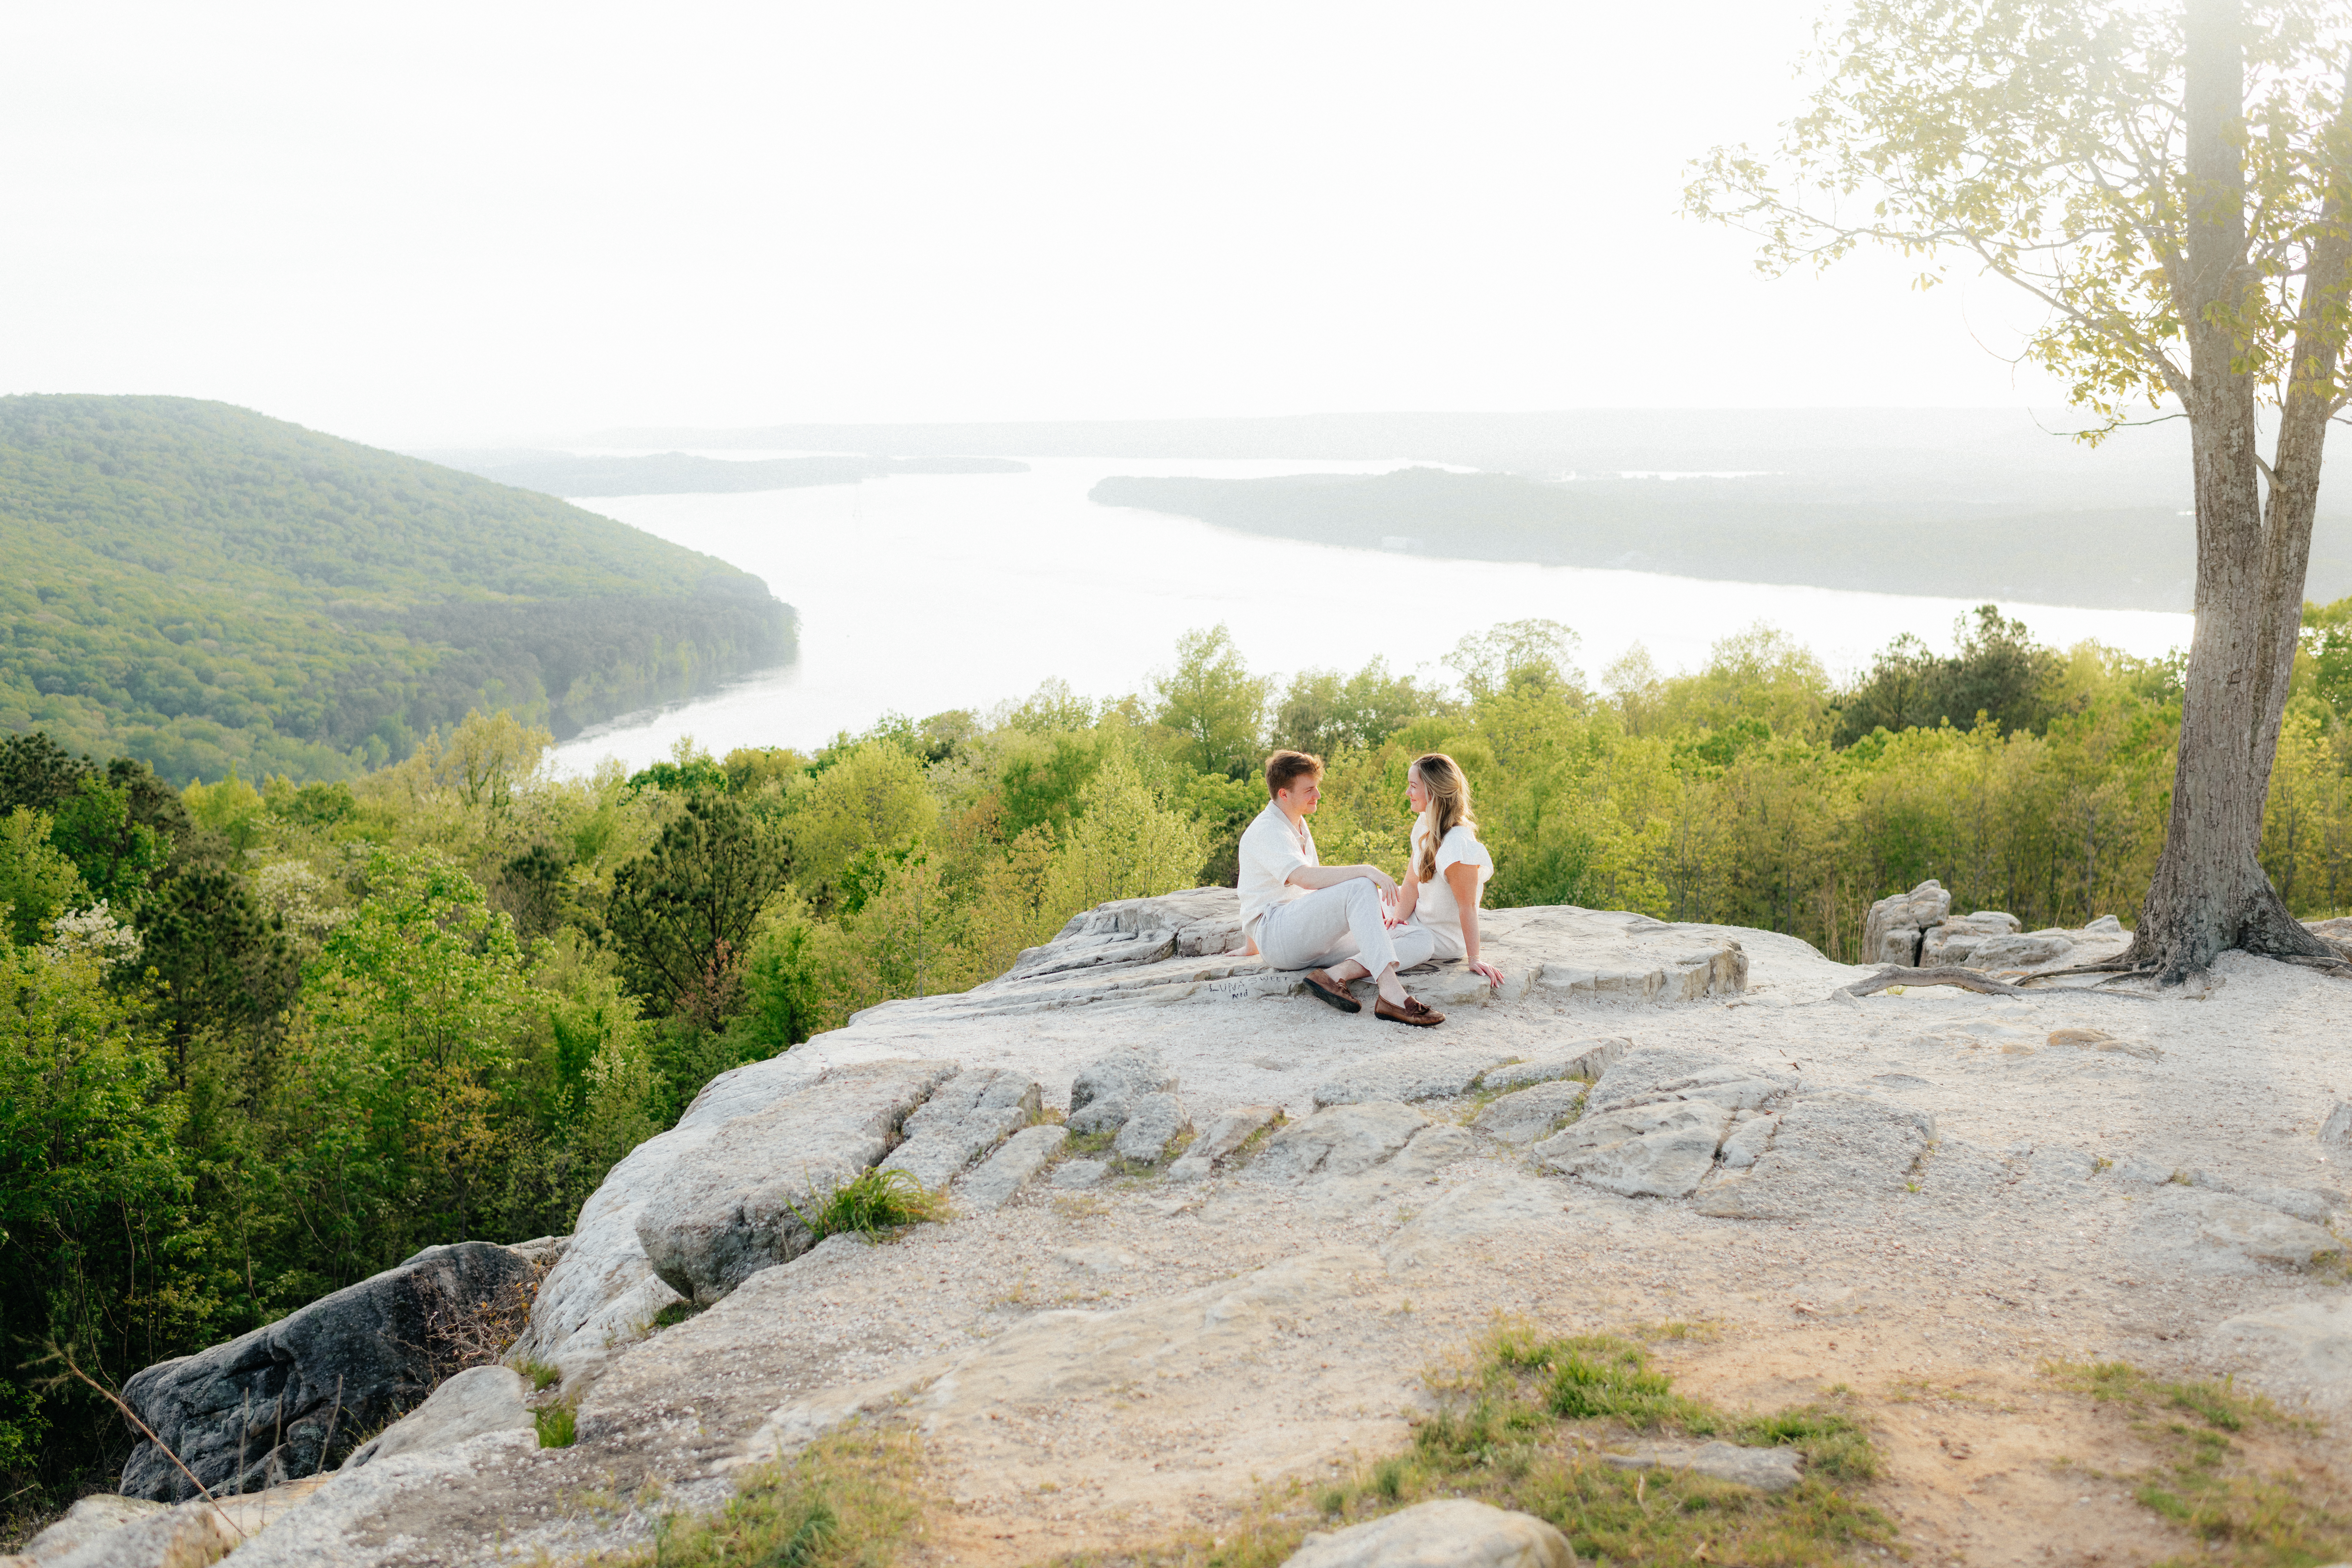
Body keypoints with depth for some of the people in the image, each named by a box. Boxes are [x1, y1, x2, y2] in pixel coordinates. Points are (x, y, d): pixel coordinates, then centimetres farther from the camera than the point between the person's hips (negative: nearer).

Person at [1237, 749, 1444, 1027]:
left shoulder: (1298, 825, 24)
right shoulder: (1266, 831, -8)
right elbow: (1305, 877, -26)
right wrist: (1366, 871, -31)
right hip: (1275, 933, -9)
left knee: (1421, 941, -8)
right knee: (1361, 887, -33)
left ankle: (1336, 974, -29)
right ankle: (1391, 993, -47)